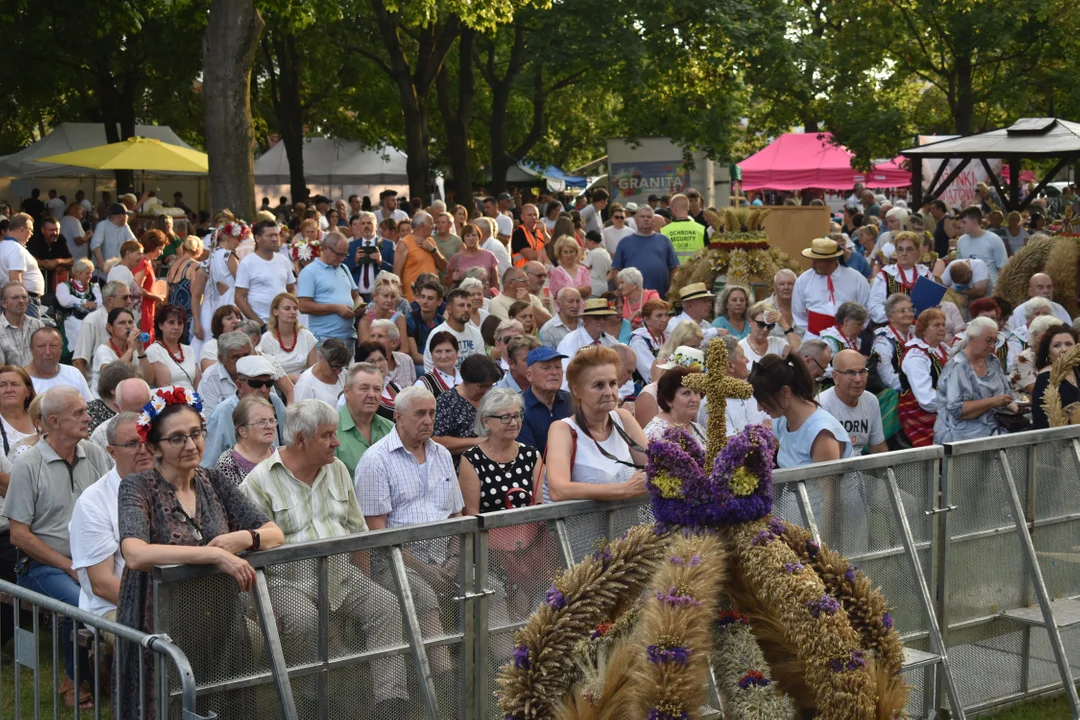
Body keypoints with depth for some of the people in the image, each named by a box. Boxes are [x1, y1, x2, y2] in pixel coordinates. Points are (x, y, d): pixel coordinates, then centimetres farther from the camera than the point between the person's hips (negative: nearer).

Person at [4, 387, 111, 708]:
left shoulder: (94, 454, 8)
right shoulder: (28, 465, -5)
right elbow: (19, 535, -5)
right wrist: (71, 567, -10)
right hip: (44, 565, -4)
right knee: (80, 604, -33)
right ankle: (75, 682, -8)